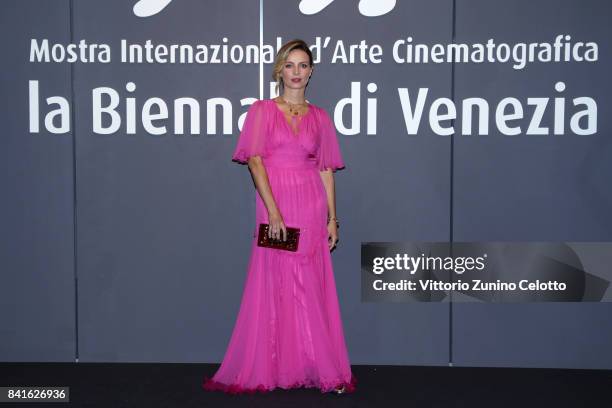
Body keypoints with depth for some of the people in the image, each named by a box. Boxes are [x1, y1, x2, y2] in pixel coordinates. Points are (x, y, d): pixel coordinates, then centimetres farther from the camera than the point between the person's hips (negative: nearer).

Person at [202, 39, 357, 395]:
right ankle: (268, 369, 13)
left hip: (311, 208, 2)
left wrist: (332, 218, 4)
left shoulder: (320, 117, 11)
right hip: (274, 207, -2)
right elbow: (254, 160, -7)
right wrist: (273, 210, -16)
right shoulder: (262, 110, 3)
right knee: (273, 286, 1)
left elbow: (326, 170, 10)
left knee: (313, 290, 4)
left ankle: (322, 369, 13)